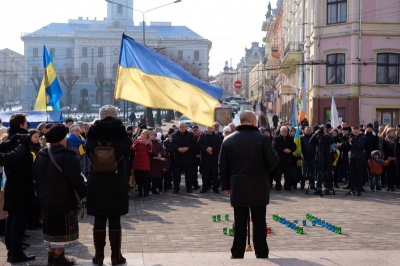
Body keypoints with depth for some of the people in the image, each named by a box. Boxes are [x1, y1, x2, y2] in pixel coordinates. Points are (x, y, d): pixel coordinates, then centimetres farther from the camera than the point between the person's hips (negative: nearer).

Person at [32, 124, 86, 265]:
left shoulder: (41, 156, 6)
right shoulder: (67, 156, -18)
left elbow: (36, 177, 13)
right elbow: (76, 179, -20)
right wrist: (84, 194, -7)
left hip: (46, 200, 7)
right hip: (63, 201, -7)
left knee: (51, 226, 18)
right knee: (62, 228, 3)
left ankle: (51, 255, 25)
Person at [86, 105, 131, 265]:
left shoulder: (92, 134, -3)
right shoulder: (122, 135, -3)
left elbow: (89, 154, 8)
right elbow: (127, 157, 5)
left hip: (96, 184, 1)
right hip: (118, 184, 0)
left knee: (99, 221, 7)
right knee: (115, 221, 5)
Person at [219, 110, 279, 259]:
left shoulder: (228, 140, 2)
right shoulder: (262, 138, -7)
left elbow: (223, 166, 4)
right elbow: (273, 160, -10)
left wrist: (226, 185, 12)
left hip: (238, 188, 2)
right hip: (259, 188, -2)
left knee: (240, 223, 7)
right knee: (259, 222, 4)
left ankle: (237, 254, 11)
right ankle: (261, 254, 8)